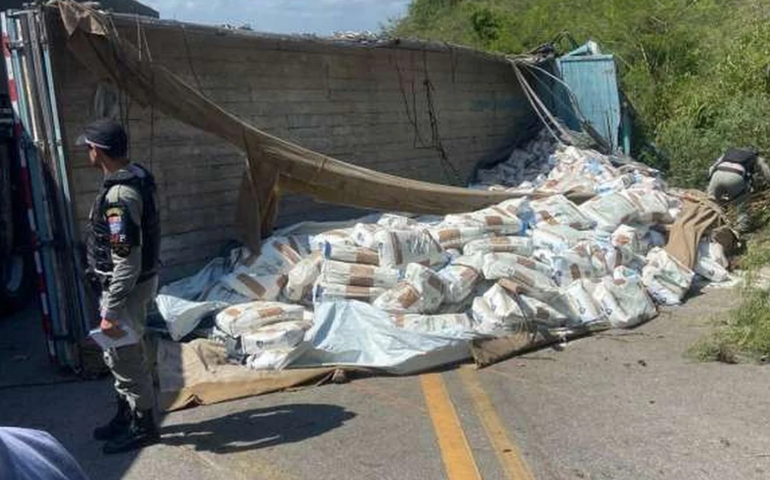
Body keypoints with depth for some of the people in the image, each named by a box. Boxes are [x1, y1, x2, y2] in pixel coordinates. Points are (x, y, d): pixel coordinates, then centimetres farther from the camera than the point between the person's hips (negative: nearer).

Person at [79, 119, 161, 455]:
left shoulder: (120, 195, -27)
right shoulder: (135, 177, 5)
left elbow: (127, 261, -28)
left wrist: (111, 311, -24)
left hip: (127, 287, -10)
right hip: (133, 282, 10)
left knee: (127, 359, 5)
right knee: (119, 356, 22)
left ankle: (143, 427, 21)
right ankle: (126, 416, 37)